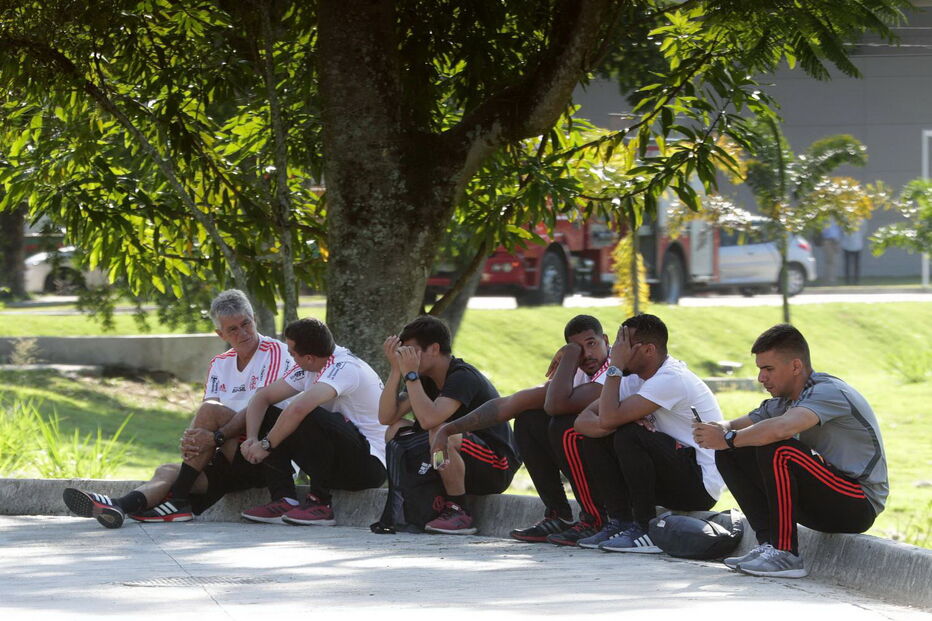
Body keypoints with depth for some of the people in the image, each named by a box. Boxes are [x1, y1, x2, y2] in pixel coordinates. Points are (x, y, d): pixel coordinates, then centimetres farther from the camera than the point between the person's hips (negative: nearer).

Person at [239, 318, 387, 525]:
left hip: (369, 464, -9)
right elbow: (262, 397, 9)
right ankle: (284, 501, -9)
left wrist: (266, 445, -24)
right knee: (268, 417, 2)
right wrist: (252, 438, -8)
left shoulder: (344, 367, -21)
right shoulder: (309, 368, 6)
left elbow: (299, 408, -35)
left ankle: (320, 504, -23)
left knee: (311, 417, -33)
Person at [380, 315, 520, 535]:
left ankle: (459, 512, -19)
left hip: (497, 469, -9)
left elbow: (429, 419, -35)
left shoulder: (463, 377, -19)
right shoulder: (426, 378, 7)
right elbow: (387, 417, -3)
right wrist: (396, 370, -11)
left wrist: (410, 374, -26)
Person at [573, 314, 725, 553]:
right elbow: (583, 420, 0)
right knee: (594, 441, 1)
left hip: (702, 485, -9)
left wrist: (616, 367, -16)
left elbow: (609, 418, -26)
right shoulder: (636, 378, 8)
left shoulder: (672, 379, -20)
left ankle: (646, 531, -20)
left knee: (629, 436, -27)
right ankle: (620, 522, -2)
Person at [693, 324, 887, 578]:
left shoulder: (828, 391, -18)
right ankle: (769, 544, -7)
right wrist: (719, 429, -17)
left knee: (777, 450, -31)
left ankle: (785, 555, -24)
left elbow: (782, 428, -36)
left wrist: (728, 439, -24)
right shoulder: (784, 399, 10)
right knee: (731, 455, 1)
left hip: (859, 506, -9)